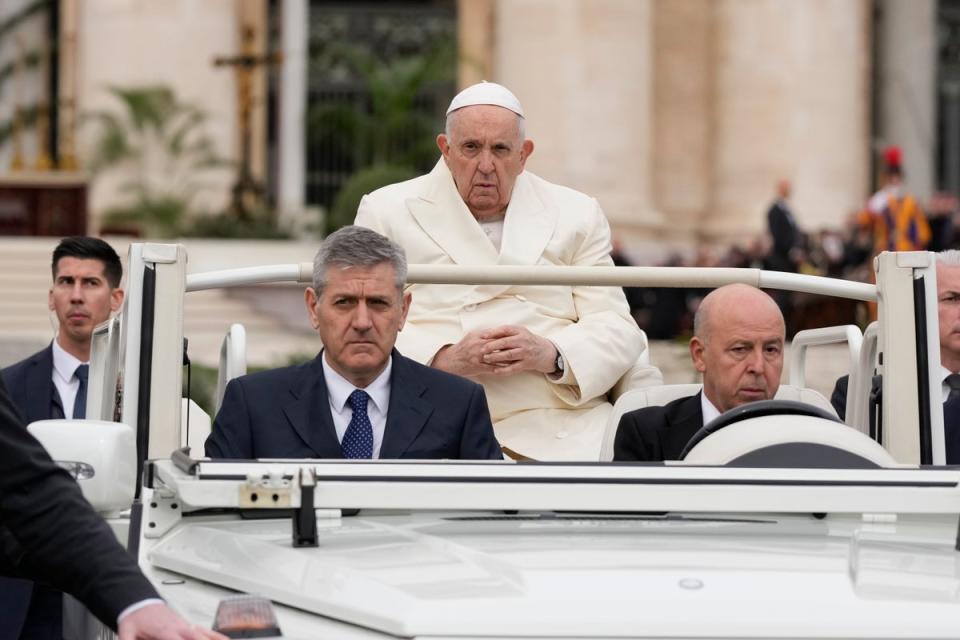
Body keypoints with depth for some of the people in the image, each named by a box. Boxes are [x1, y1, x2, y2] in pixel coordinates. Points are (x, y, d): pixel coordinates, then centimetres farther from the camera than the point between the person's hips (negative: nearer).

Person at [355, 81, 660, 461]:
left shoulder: (575, 215, 17)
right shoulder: (386, 212, 12)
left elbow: (614, 329, 8)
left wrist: (550, 355, -14)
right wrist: (445, 359, -17)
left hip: (558, 423, 4)